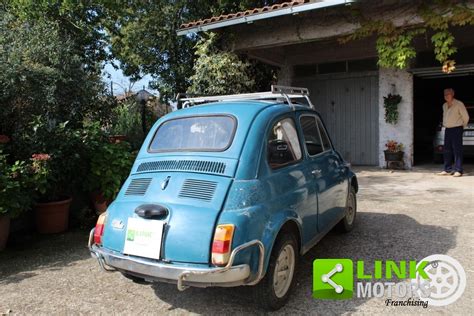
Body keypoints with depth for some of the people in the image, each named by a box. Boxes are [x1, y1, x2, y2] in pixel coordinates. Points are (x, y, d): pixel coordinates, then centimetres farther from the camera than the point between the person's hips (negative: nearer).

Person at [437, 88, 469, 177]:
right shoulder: (444, 105, 12)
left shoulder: (459, 104, -9)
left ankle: (458, 170, -8)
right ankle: (447, 169, 12)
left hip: (456, 129, -7)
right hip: (447, 129, 7)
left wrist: (462, 126, 6)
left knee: (457, 150, -8)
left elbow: (465, 117, -4)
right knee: (447, 150, 6)